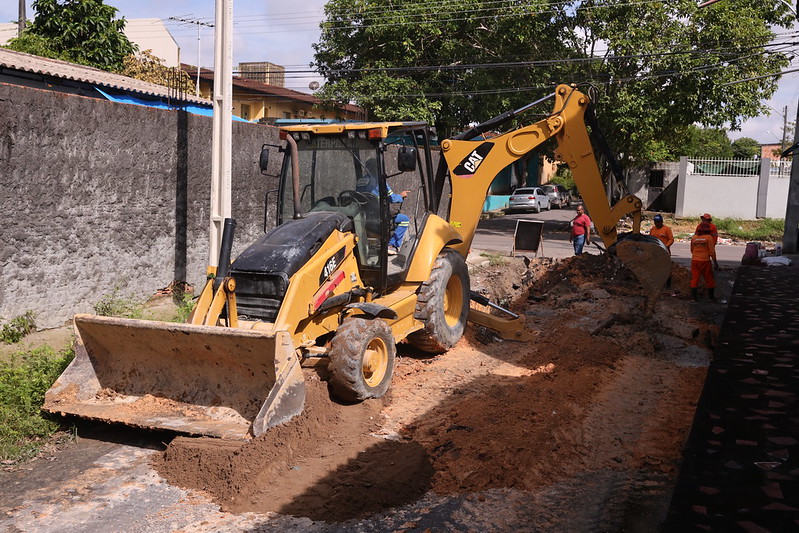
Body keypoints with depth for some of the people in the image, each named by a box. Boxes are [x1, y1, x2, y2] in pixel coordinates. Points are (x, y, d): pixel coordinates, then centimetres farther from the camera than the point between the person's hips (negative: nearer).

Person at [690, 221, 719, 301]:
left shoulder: (693, 237, 5)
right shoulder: (709, 237, -7)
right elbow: (712, 251, -8)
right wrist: (715, 262, -2)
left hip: (694, 261, 3)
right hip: (705, 261, -3)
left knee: (694, 279, 6)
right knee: (709, 279, 9)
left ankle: (693, 297, 3)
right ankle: (711, 297, 17)